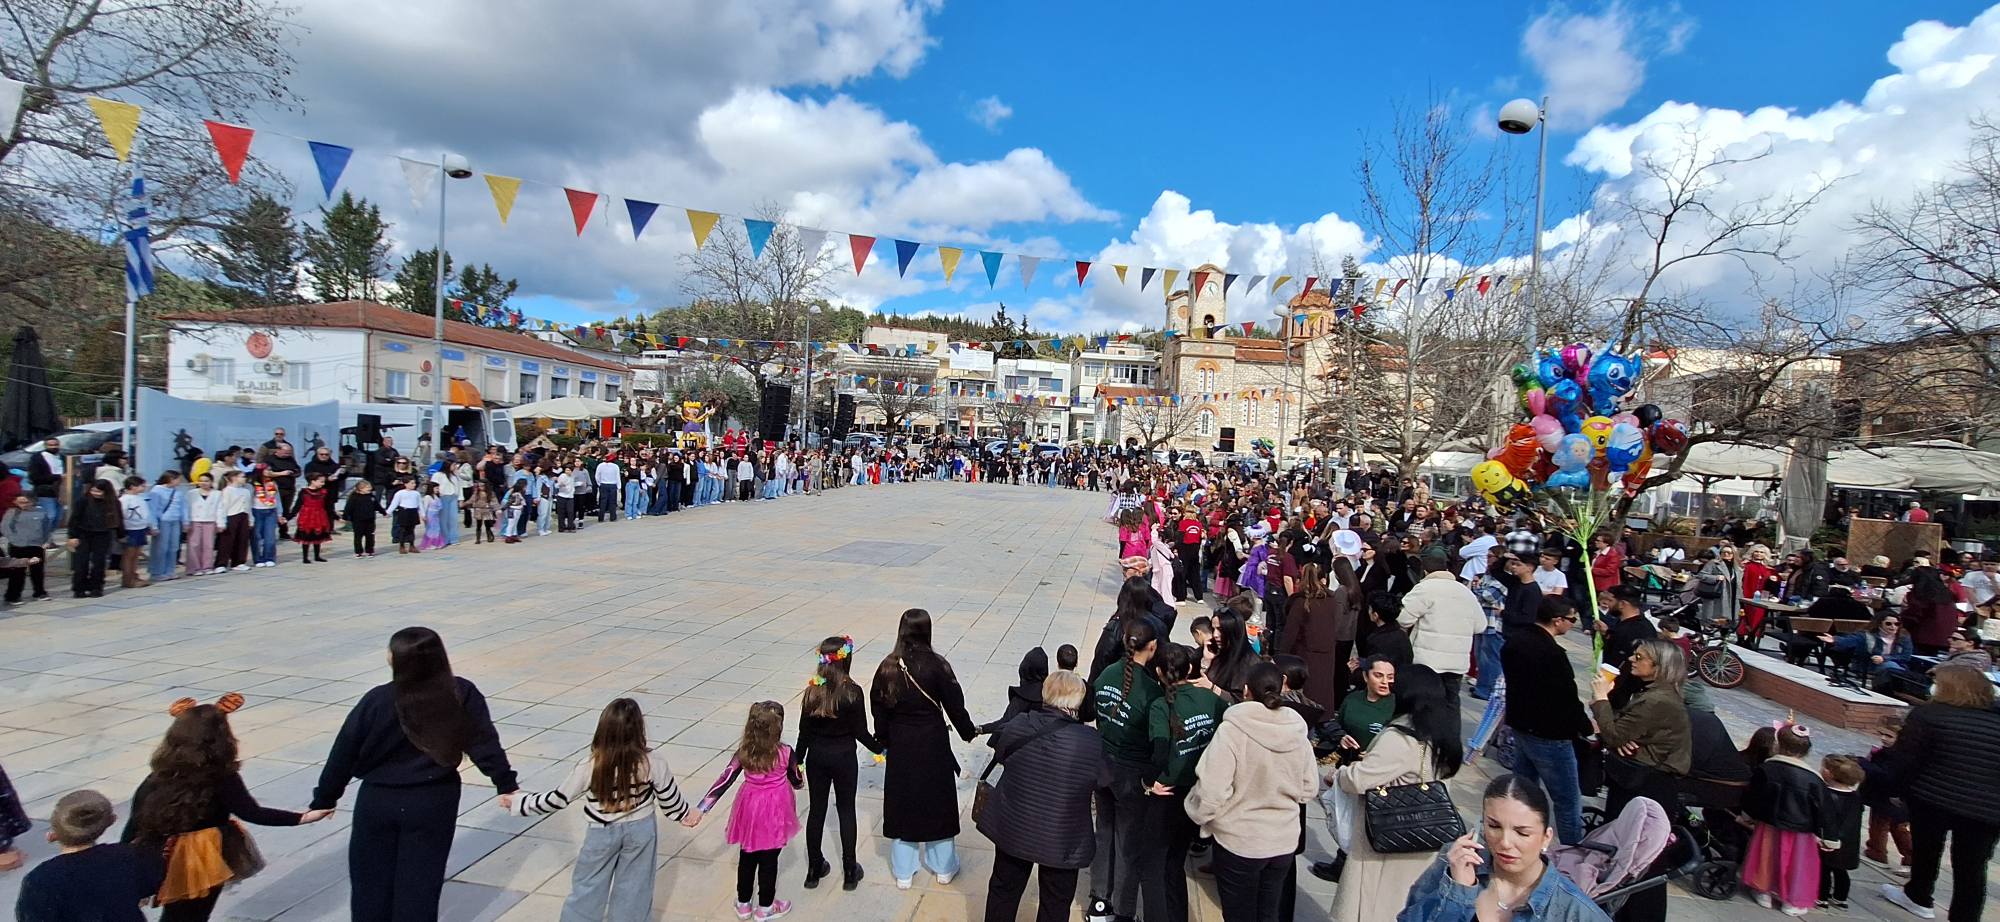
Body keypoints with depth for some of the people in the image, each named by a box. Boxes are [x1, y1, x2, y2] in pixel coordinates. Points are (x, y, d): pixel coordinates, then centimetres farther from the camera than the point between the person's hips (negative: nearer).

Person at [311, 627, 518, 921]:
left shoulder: (377, 700, -16)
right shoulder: (462, 694, -15)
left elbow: (344, 752, -5)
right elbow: (484, 742, -9)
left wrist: (324, 799, 9)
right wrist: (505, 784, 1)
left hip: (378, 801, 0)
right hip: (434, 801, 1)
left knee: (371, 880, 19)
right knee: (420, 881, 13)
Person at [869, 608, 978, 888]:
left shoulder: (888, 667, -8)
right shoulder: (937, 665, -15)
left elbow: (879, 708, 0)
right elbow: (954, 705, -8)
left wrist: (883, 741, 15)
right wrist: (968, 732, 9)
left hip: (900, 746, 2)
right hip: (933, 744, -2)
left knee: (902, 803, 14)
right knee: (938, 802, 14)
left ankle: (903, 873, 23)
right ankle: (943, 867, 28)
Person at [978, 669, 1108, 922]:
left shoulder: (1018, 725, -16)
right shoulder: (1090, 742, -25)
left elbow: (998, 752, 4)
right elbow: (1105, 782, -8)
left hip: (1013, 828, 3)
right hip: (1062, 840, -2)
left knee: (1004, 889, 25)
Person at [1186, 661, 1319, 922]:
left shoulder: (1231, 729, -22)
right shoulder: (1298, 733, -6)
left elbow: (1212, 790, -23)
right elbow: (1309, 788, 6)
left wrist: (1198, 813, -4)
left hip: (1239, 841, -4)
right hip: (1284, 840, 5)